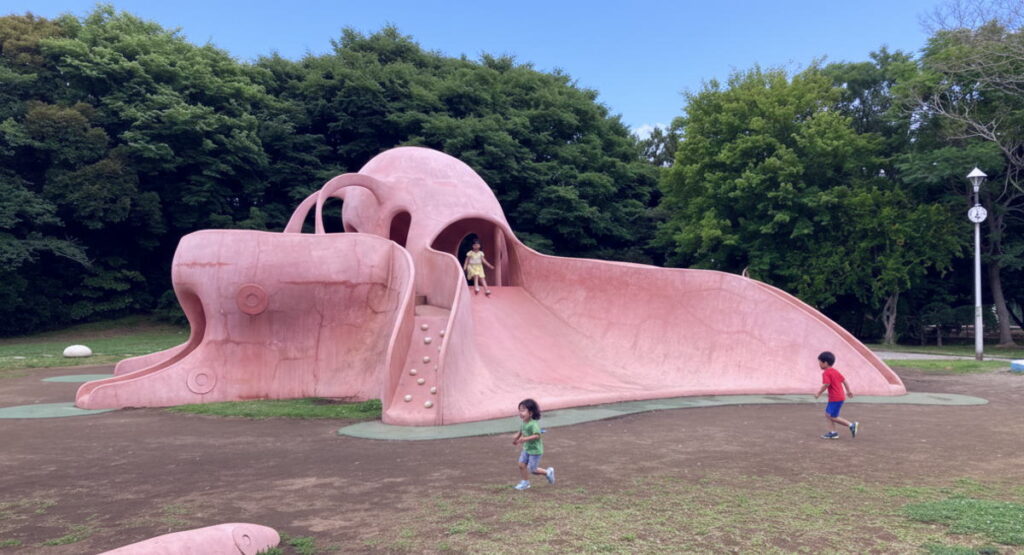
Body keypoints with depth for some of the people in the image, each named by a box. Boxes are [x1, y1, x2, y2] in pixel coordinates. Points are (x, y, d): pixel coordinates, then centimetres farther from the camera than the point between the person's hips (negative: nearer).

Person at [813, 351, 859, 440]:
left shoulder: (826, 373, -15)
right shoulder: (835, 371, 13)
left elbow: (826, 384, -27)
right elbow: (844, 381, 16)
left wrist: (819, 393, -17)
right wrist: (848, 391, 24)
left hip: (835, 399, -10)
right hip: (840, 396, 10)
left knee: (833, 417, -4)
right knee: (828, 414, 13)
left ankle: (851, 425, -2)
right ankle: (832, 432, 12)